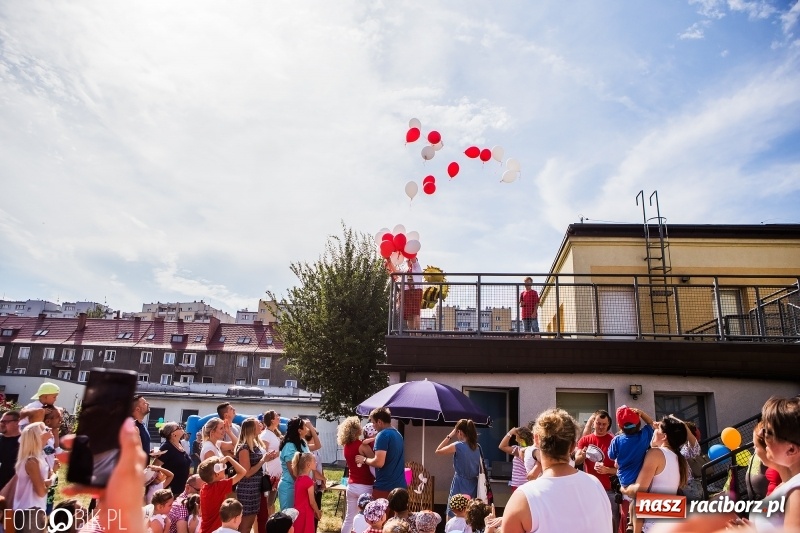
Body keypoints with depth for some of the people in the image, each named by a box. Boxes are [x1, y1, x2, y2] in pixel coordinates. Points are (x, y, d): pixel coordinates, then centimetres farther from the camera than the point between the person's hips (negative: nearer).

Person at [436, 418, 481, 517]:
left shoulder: (458, 446, -14)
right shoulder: (477, 447, 4)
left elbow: (438, 451, -1)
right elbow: (480, 470, 10)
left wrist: (449, 436, 0)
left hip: (460, 486, -6)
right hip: (472, 486, 6)